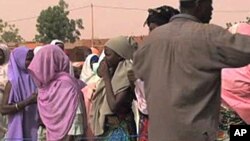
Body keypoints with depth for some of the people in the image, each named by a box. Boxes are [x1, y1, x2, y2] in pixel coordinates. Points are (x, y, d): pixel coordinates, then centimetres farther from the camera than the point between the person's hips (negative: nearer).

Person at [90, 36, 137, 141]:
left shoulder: (127, 74, -15)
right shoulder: (113, 72, 8)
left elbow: (114, 106, -22)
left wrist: (106, 77, -17)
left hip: (121, 130, -8)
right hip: (107, 128, 8)